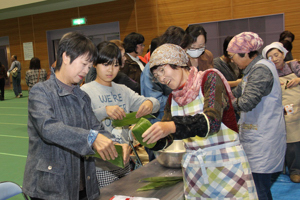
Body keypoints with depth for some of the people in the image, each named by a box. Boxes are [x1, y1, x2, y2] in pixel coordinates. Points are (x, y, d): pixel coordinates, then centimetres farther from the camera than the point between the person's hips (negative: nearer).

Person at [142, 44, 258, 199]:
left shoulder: (210, 78, -10)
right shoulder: (174, 98, 6)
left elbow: (212, 120, -26)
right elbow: (164, 141, 6)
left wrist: (172, 127, -39)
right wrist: (145, 136, -15)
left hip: (226, 165, -4)